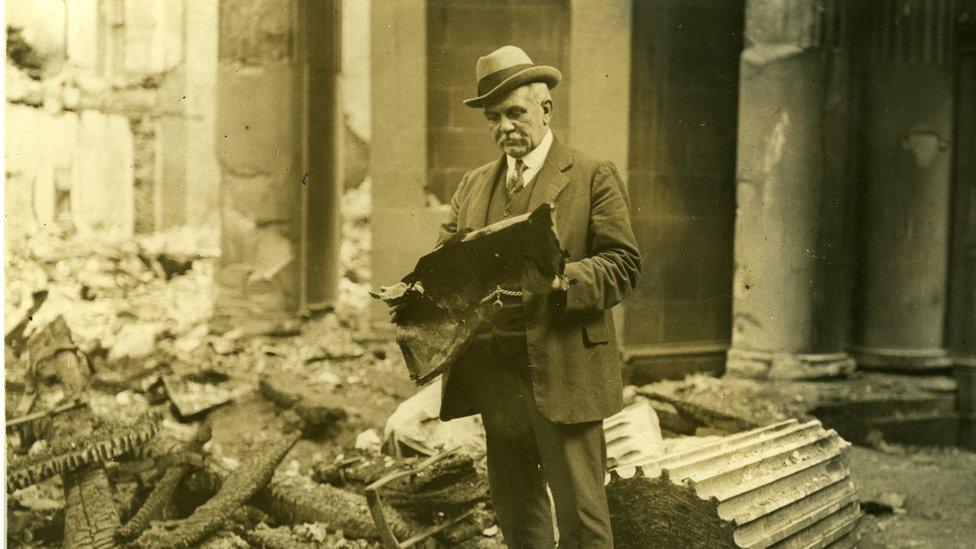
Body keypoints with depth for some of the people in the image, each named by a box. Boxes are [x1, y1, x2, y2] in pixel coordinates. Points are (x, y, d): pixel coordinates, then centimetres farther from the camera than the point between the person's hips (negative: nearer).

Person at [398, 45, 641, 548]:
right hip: (495, 374, 5)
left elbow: (623, 265, -7)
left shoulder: (593, 178, 0)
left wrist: (555, 280, -23)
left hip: (564, 374, -5)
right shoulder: (473, 186, 15)